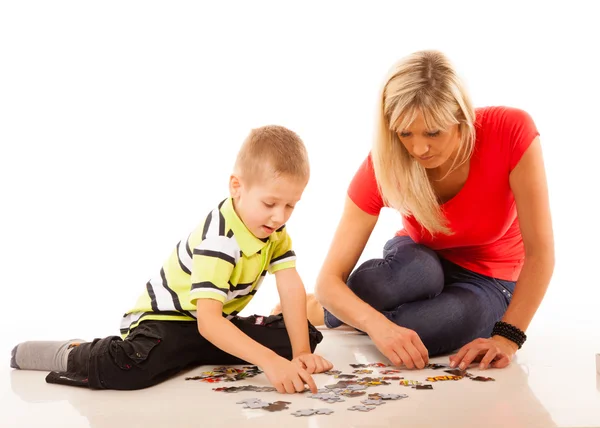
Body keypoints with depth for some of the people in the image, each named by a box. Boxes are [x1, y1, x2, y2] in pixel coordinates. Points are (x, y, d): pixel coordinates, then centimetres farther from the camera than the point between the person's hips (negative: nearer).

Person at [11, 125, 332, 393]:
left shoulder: (273, 227, -6)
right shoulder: (218, 240, -31)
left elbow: (292, 288, -10)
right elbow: (207, 321, -40)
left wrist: (301, 352, -22)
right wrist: (269, 360, -50)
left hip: (219, 322, 9)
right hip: (166, 316, -8)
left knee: (300, 335, -1)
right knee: (131, 368, -38)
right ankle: (73, 354, -3)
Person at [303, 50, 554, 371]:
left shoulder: (511, 131, -31)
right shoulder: (382, 166, -26)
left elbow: (540, 250, -26)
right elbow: (329, 280, -29)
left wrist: (508, 336, -33)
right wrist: (379, 326, -47)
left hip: (487, 280, 0)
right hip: (420, 258, 0)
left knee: (461, 317, -37)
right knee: (419, 272, -39)